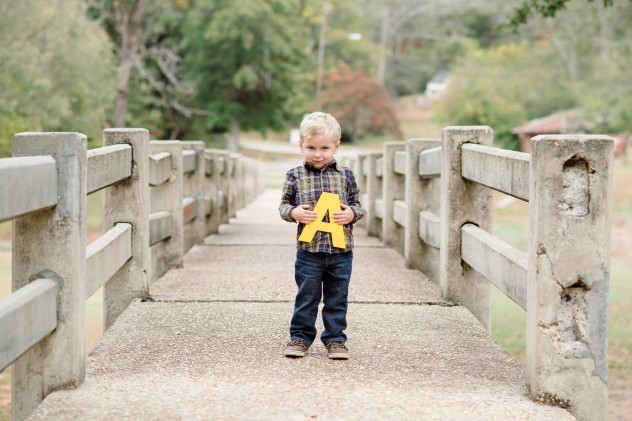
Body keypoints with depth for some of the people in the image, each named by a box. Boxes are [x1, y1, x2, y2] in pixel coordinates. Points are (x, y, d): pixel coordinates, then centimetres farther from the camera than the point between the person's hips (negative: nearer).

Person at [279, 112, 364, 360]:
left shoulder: (345, 175, 5)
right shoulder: (295, 176, 3)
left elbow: (356, 204, 11)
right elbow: (284, 204, 7)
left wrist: (351, 214, -10)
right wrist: (294, 213, -13)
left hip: (340, 249, 1)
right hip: (309, 249, -1)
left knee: (337, 299, 8)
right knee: (306, 297, 6)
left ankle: (335, 339, 18)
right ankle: (301, 336, 18)